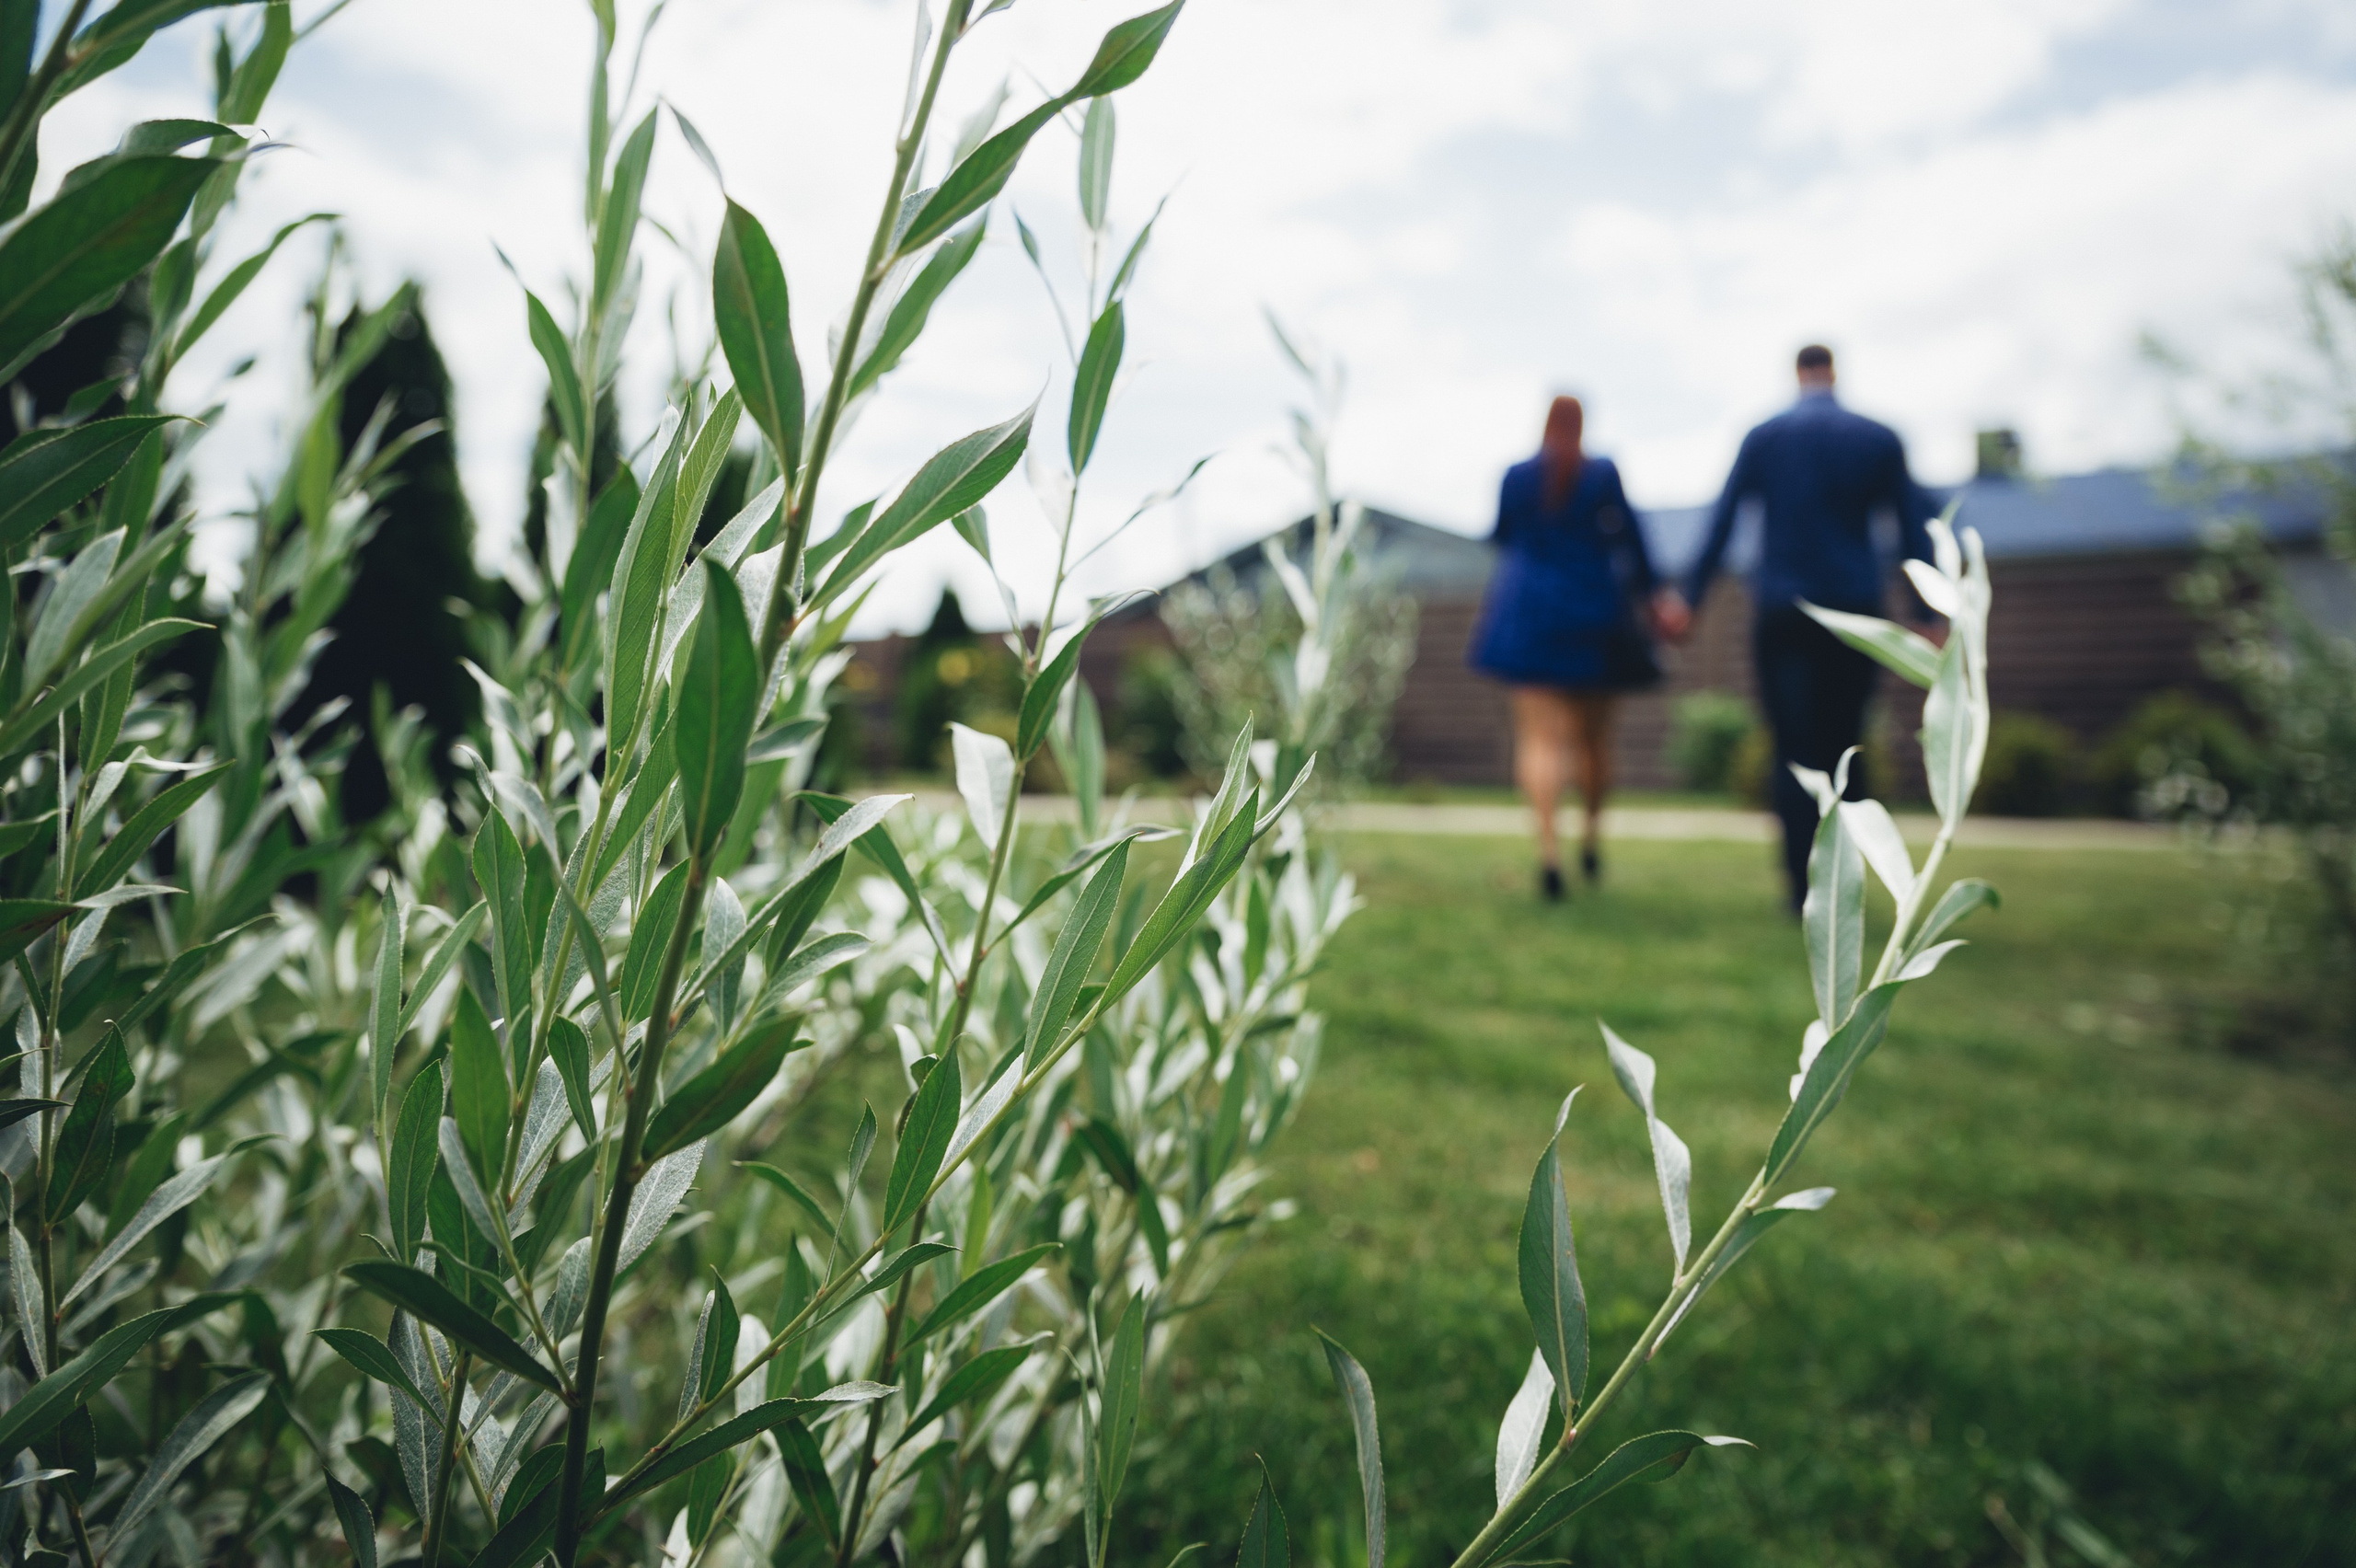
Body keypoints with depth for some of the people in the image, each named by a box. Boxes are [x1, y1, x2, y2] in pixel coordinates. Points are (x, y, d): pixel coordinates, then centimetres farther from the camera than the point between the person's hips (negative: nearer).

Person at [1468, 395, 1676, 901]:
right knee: (1594, 732, 18)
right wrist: (1644, 594, 10)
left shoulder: (1517, 475, 1)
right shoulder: (1603, 474, -1)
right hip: (1594, 616, 1)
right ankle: (1592, 835, 29)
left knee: (1541, 736, -7)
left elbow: (1500, 537, 12)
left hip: (1529, 615, -1)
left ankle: (1548, 848, -24)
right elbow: (1631, 538, 0)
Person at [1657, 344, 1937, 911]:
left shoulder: (1763, 437, 2)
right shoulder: (1881, 439, 5)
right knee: (1844, 745, 12)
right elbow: (1915, 529, 4)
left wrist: (1689, 599, 2)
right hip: (1856, 610, 1)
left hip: (1782, 611, -1)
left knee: (1795, 752, -1)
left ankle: (1805, 886, -8)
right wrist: (1928, 617, 8)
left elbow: (1721, 522, -2)